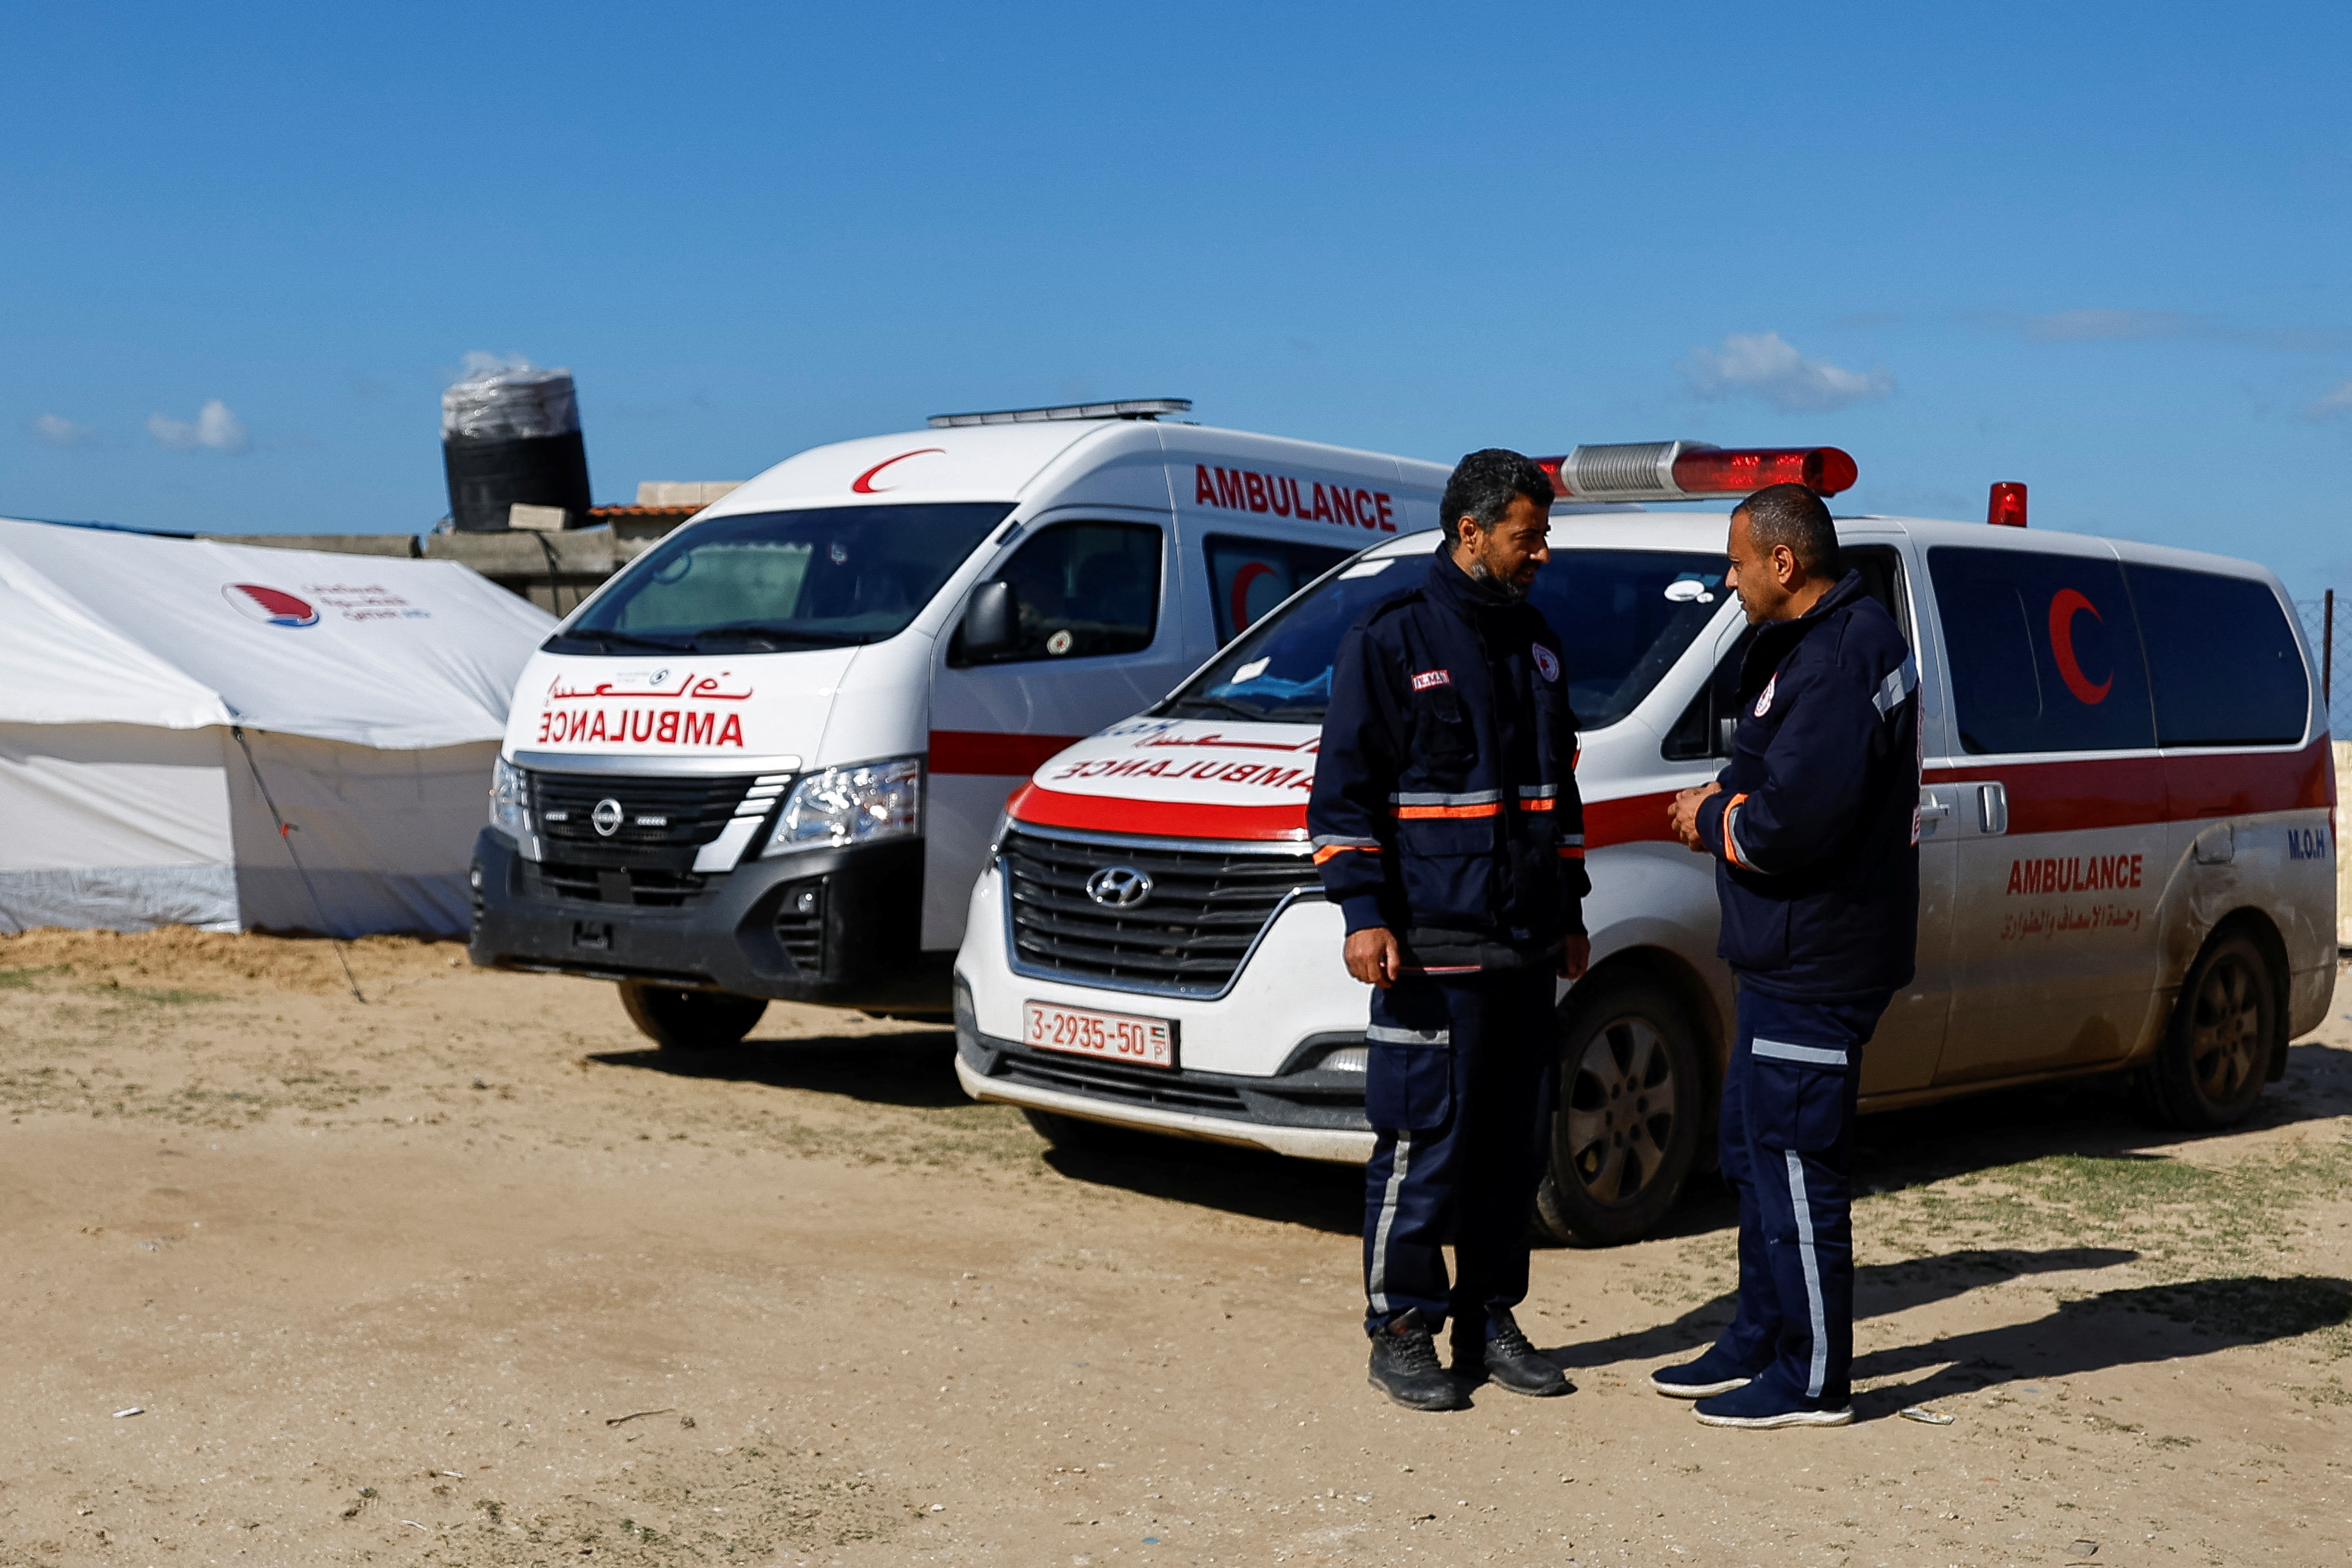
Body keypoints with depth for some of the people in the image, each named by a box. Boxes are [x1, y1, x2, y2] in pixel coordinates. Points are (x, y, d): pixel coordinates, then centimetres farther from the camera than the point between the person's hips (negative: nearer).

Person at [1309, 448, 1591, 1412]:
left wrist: (1570, 912, 22)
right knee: (1424, 1143, -5)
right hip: (1432, 947, -7)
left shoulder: (1535, 642, 16)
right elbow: (1344, 790, -7)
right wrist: (1364, 913, -15)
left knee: (1516, 1142, 10)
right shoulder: (1390, 639, -5)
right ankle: (1401, 1334, 6)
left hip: (1526, 945, 7)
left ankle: (1490, 1320, 21)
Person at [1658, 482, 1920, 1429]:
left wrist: (1713, 820, -9)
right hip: (1786, 951, 11)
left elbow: (1795, 817, -27)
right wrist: (1722, 809, 5)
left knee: (1794, 1158, -4)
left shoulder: (1839, 659, -21)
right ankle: (1762, 1342, 30)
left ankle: (1812, 1381, 6)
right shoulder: (1821, 642, 14)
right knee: (1753, 1146, 19)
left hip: (1815, 960, -11)